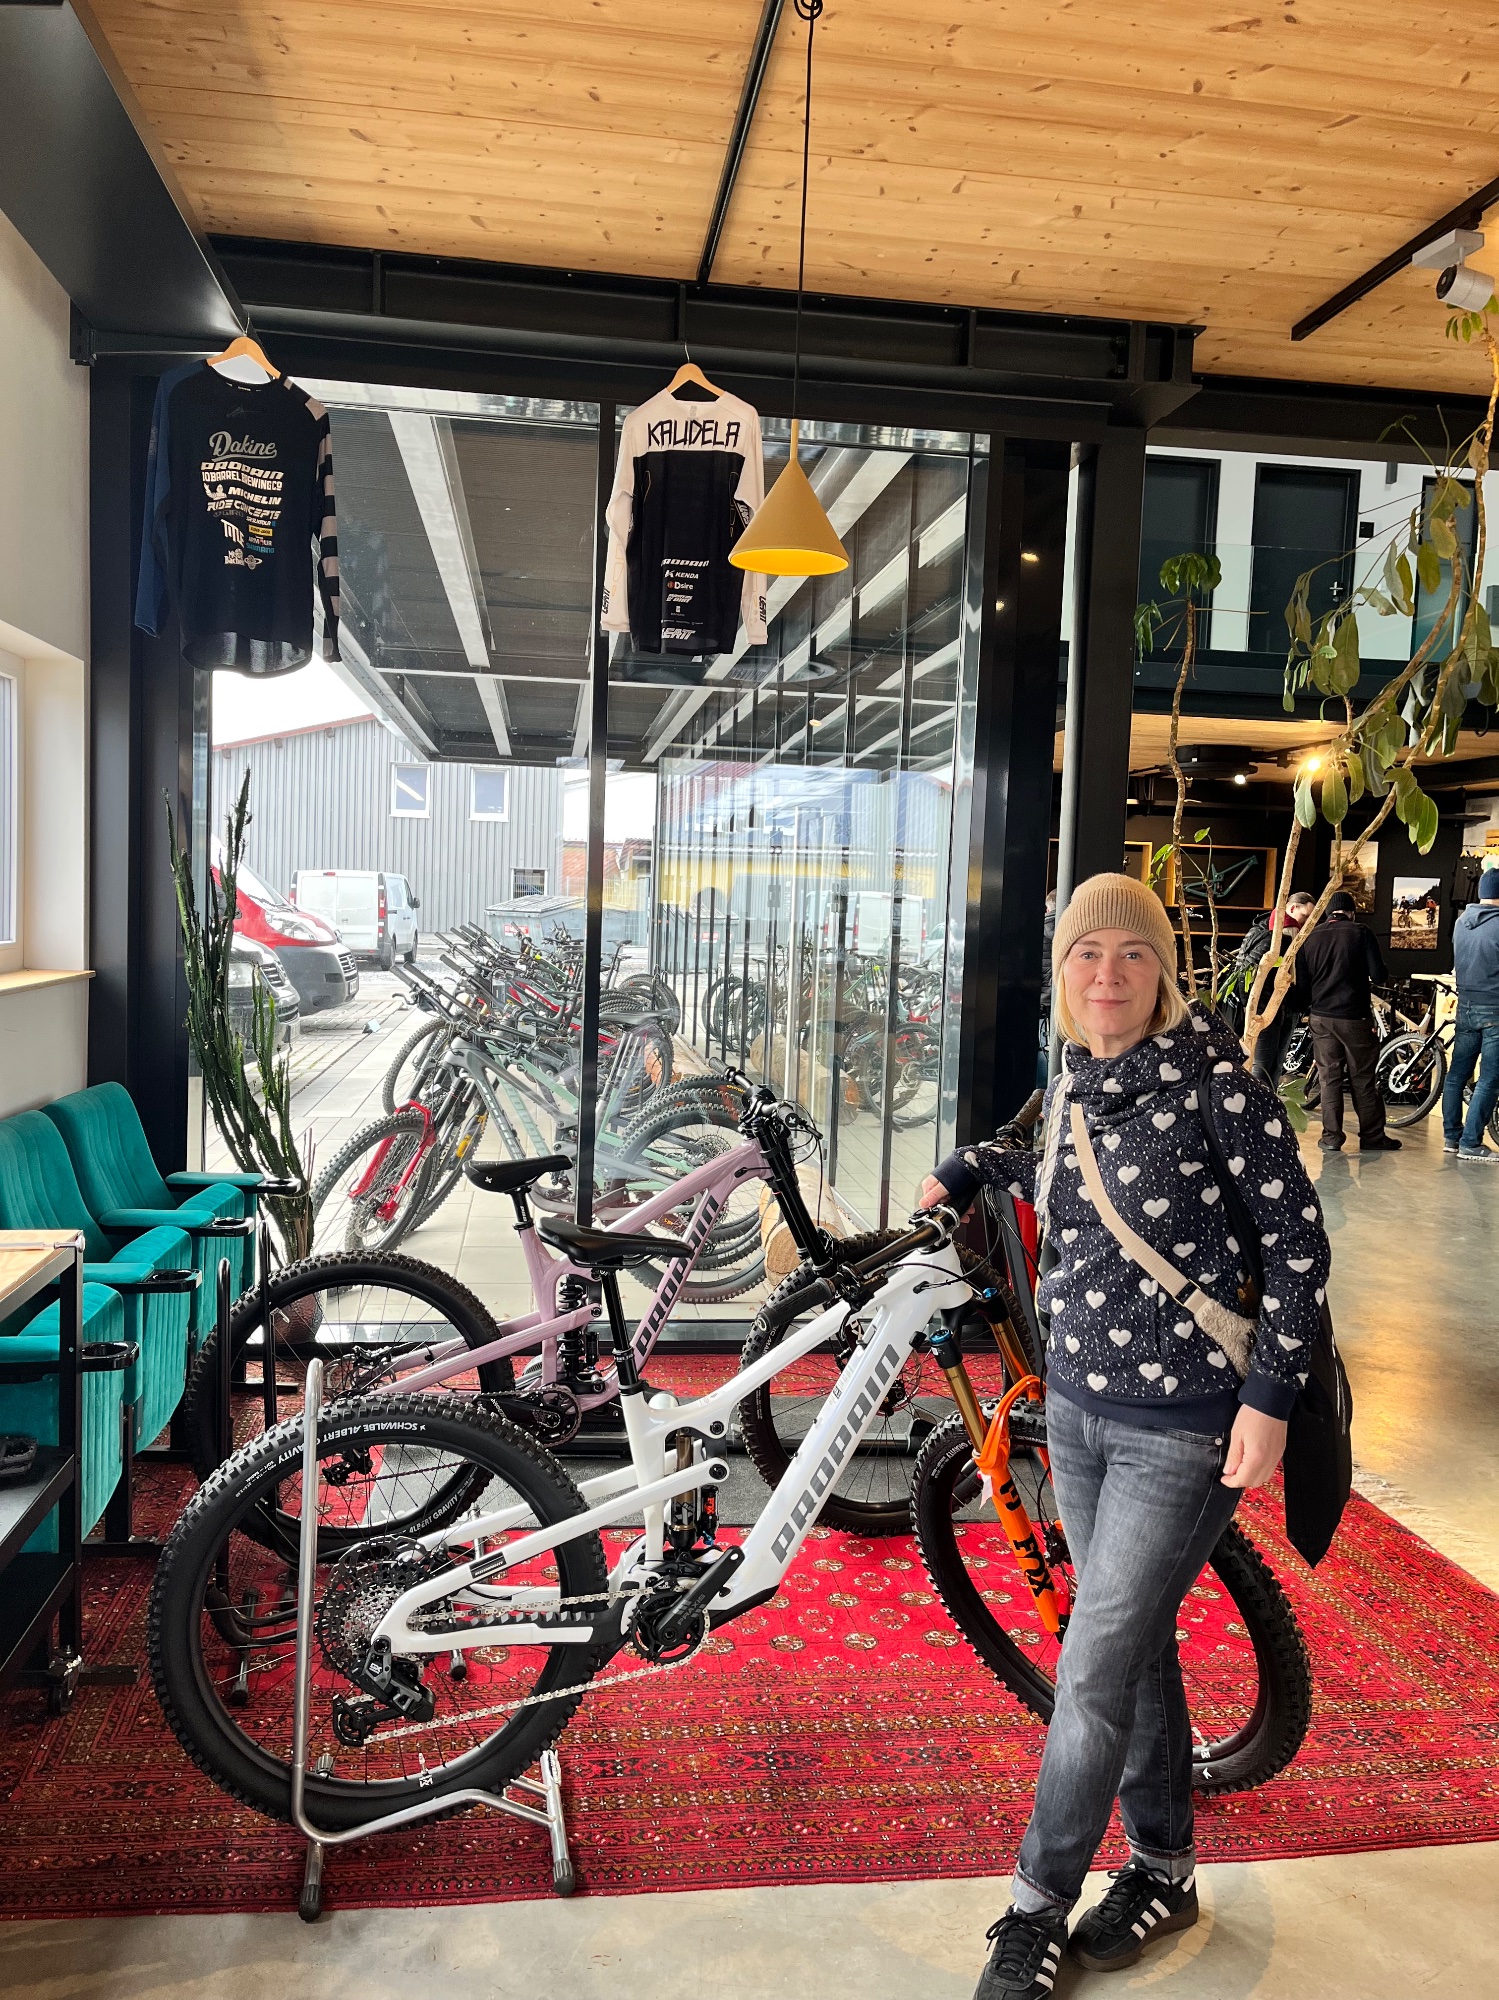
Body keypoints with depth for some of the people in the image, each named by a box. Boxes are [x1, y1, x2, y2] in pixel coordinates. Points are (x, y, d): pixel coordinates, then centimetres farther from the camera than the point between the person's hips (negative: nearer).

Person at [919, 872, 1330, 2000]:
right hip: (1078, 1404, 6)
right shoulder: (1072, 1083, 3)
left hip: (1186, 1427, -6)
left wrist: (1269, 1397, -16)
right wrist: (971, 1168, 21)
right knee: (1138, 1646, 19)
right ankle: (1164, 1870, 39)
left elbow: (1299, 1238, -13)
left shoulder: (1210, 1075, -16)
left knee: (1094, 1674, 1)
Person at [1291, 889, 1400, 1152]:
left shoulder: (1309, 938, 5)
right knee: (1362, 1080, 5)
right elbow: (1378, 976, -9)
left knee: (1329, 1079, 8)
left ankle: (1331, 1137, 7)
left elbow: (1302, 983, 5)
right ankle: (1372, 1137, 11)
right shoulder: (1361, 933, -5)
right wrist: (1378, 976, 13)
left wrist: (1306, 1006, 21)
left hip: (1321, 1017, 3)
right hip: (1355, 1017, -3)